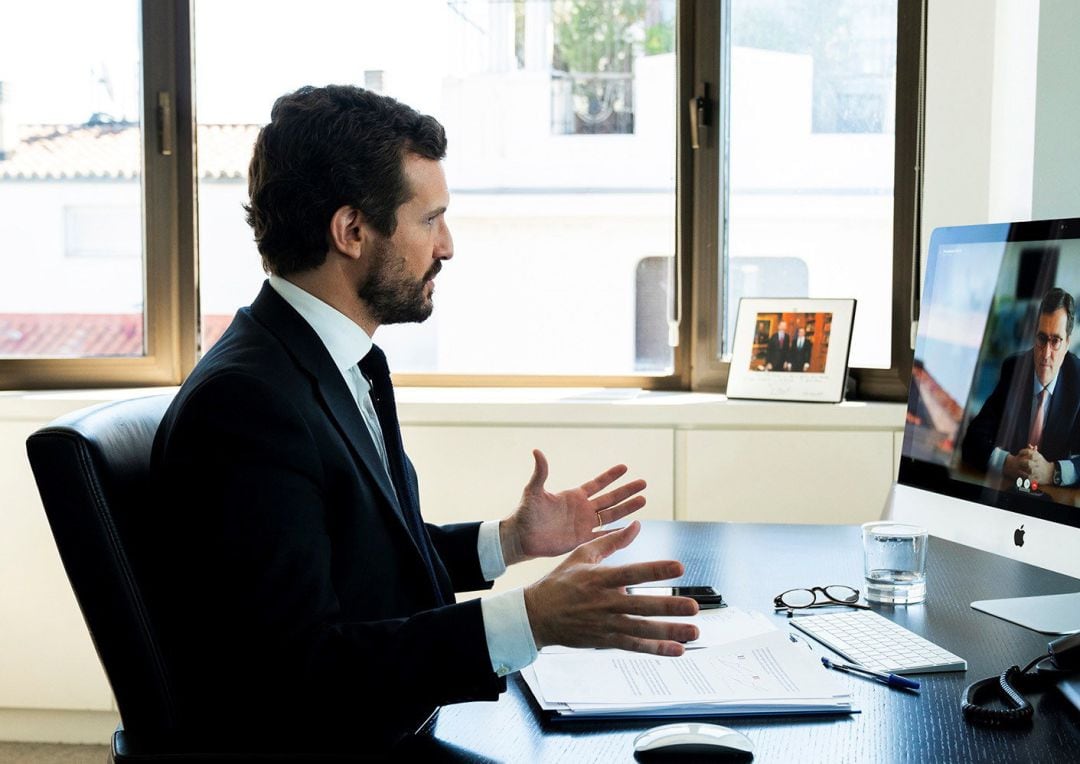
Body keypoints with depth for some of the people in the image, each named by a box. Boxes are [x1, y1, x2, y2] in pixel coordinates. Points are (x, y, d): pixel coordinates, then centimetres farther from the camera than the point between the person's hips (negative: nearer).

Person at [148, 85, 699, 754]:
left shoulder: (349, 363, 8)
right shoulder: (244, 401, -22)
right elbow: (302, 672, -27)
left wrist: (509, 541, 9)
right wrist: (530, 620, -31)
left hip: (397, 735, 9)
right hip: (303, 746, -9)